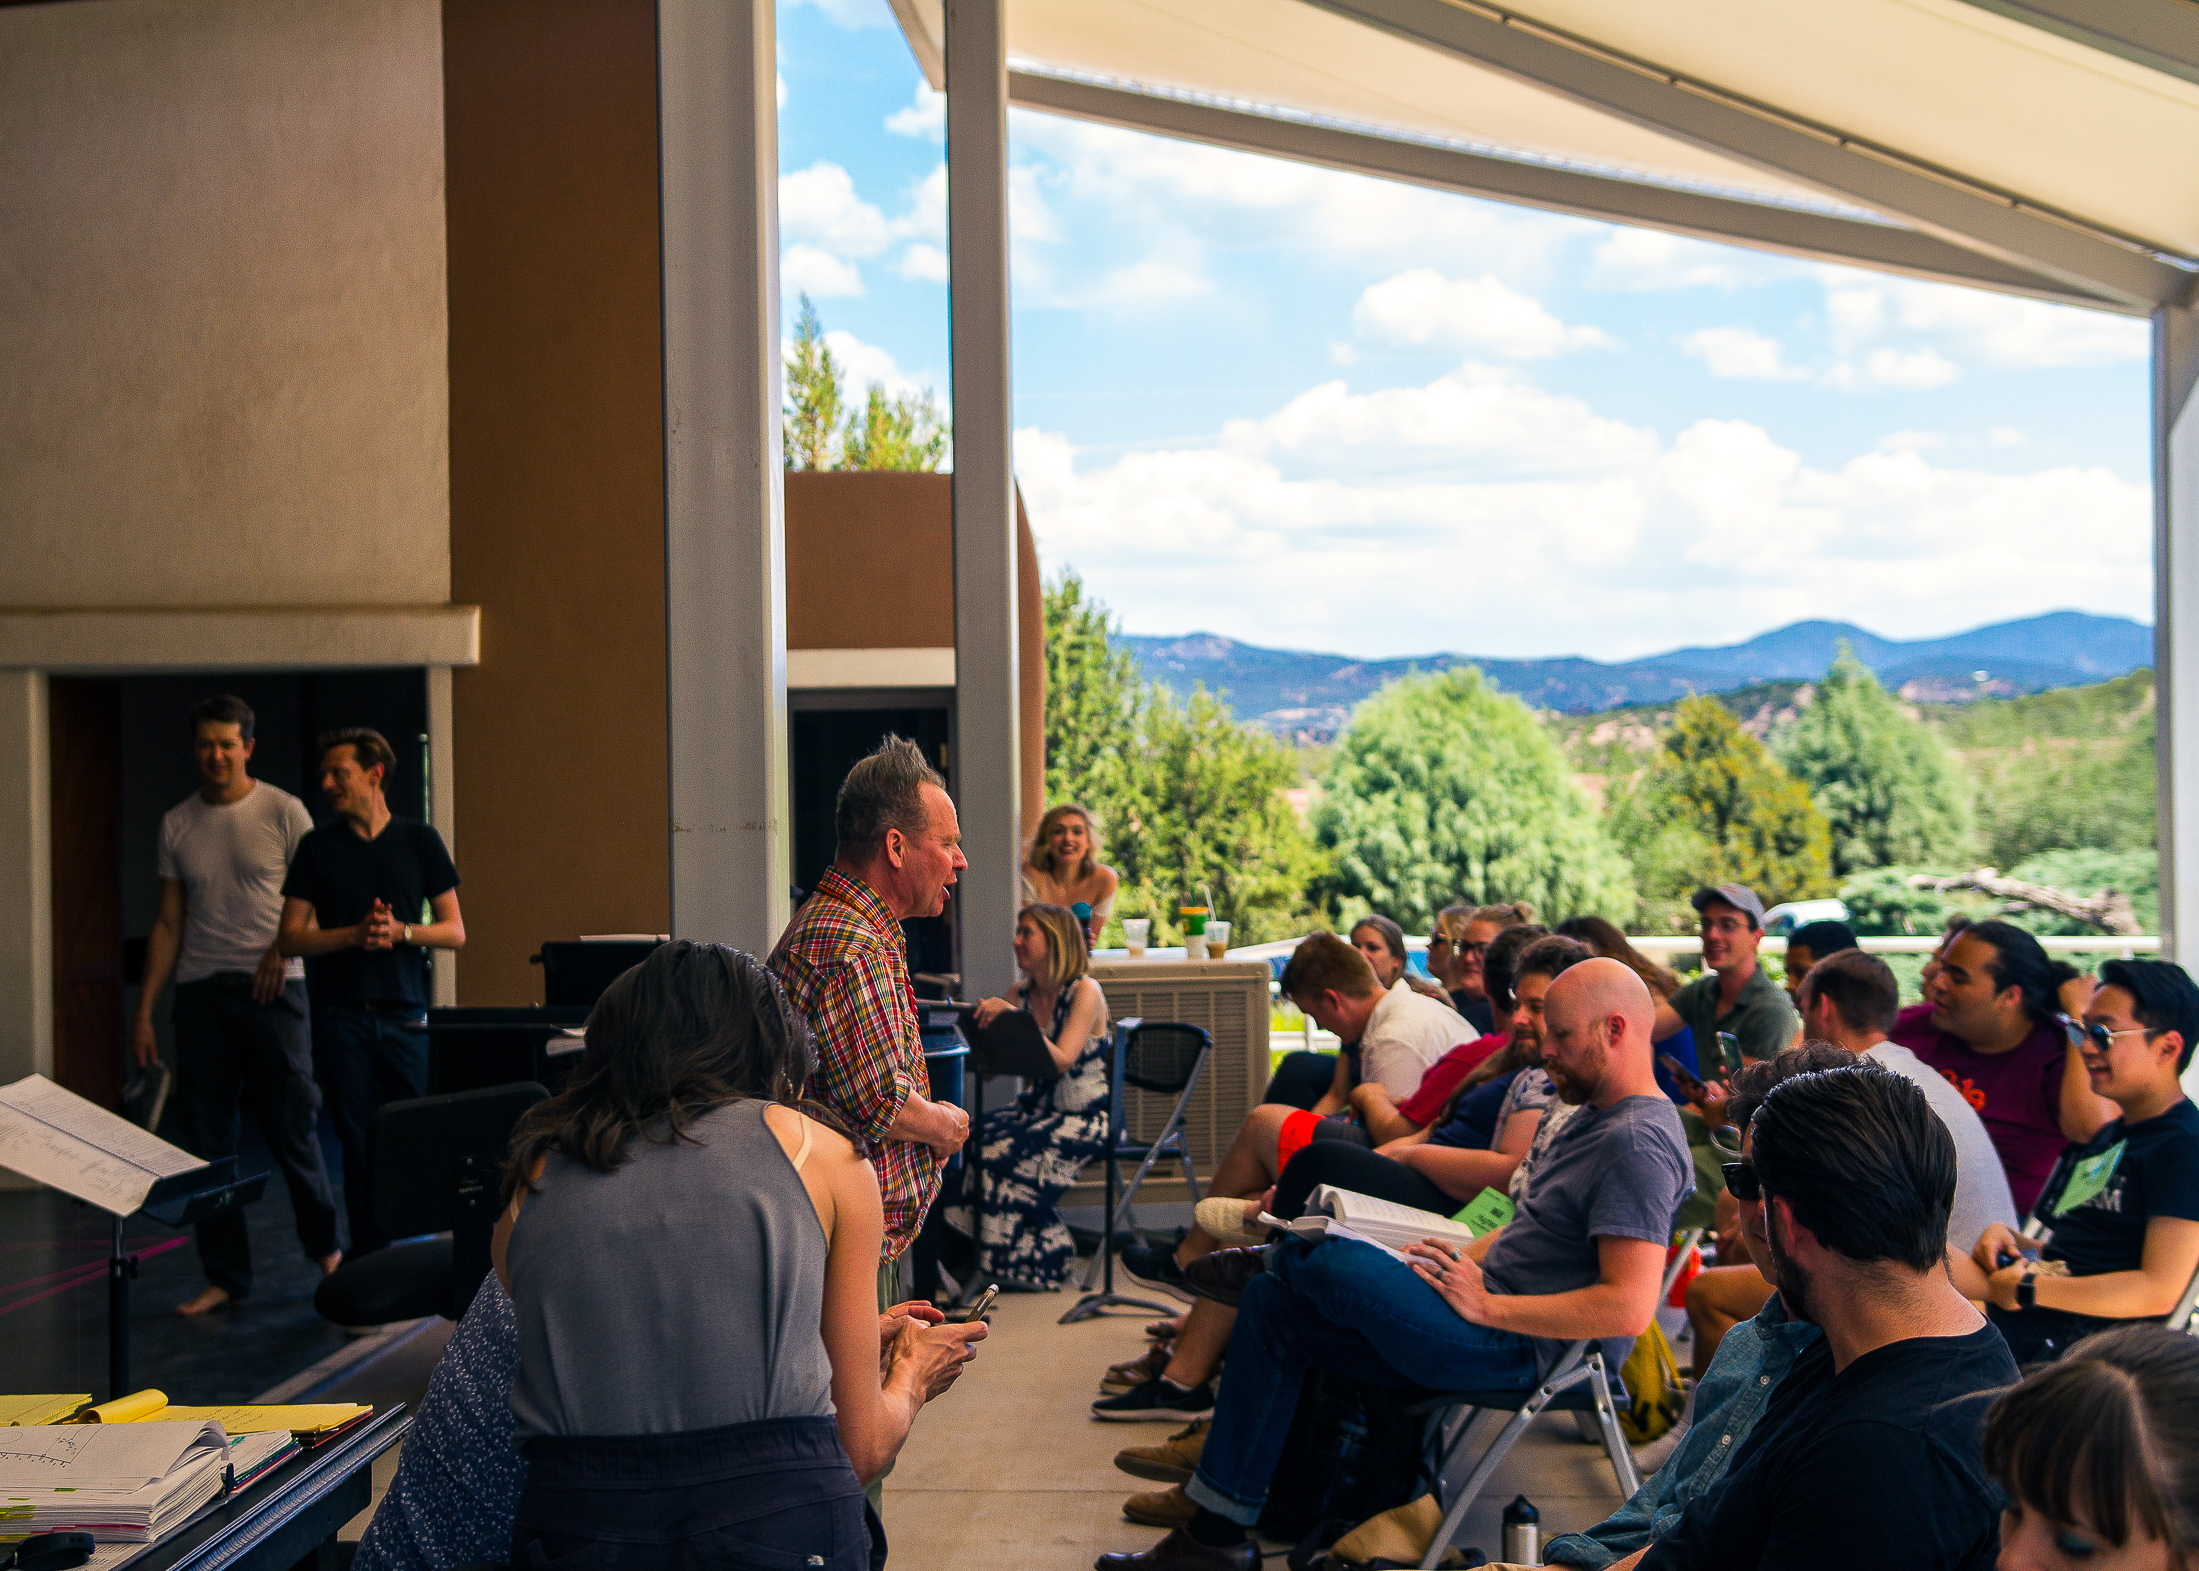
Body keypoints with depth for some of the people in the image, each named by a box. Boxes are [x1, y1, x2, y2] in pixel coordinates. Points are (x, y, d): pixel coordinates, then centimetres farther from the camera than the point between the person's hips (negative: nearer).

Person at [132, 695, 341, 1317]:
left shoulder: (284, 812, 0)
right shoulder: (176, 823, 10)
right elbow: (168, 924, 12)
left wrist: (281, 948, -18)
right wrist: (144, 1013, 7)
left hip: (272, 986, -3)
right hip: (200, 991, 3)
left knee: (292, 1126, -1)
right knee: (207, 1141, 4)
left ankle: (324, 1244, 21)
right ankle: (224, 1277, 12)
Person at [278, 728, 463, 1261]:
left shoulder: (420, 840, 7)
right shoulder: (317, 847, 8)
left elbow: (455, 932, 7)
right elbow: (290, 938, 4)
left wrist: (401, 932, -12)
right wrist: (356, 934, -12)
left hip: (404, 1014, 0)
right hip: (341, 1015, 0)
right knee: (360, 1147, 0)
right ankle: (368, 1263, 7)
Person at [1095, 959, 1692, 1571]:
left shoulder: (1638, 1143, -17)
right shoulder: (1593, 1116, 16)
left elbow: (1629, 1308, -26)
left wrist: (1486, 1306, -19)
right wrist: (1460, 1261, 6)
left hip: (1521, 1347, -11)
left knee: (1330, 1260, -26)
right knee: (1274, 1303, 7)